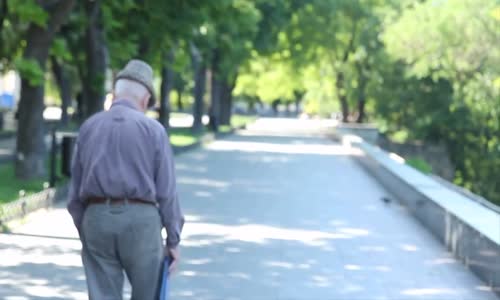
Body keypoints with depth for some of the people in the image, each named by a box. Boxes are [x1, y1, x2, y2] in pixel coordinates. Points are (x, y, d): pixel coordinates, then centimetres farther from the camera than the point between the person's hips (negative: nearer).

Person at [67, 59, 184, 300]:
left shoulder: (89, 127, 7)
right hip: (140, 218, -2)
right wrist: (173, 240, 2)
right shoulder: (152, 129, -3)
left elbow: (75, 191, 9)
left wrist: (84, 234, 17)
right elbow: (166, 191, -5)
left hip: (97, 218, 3)